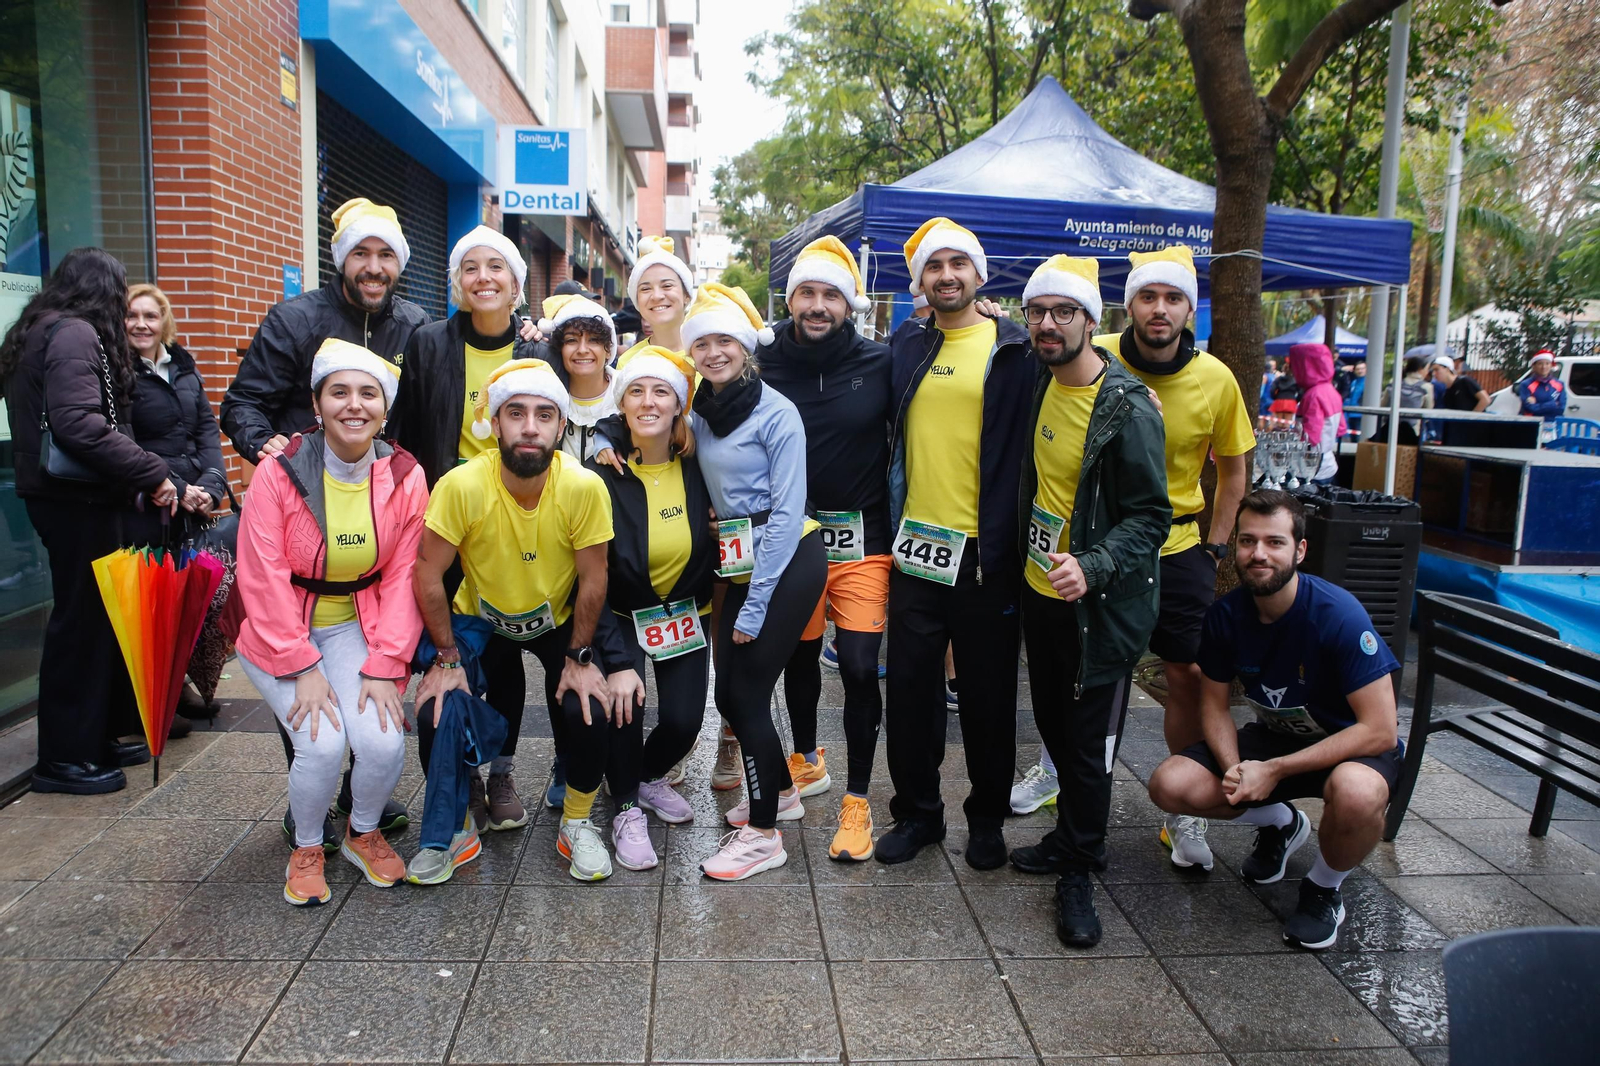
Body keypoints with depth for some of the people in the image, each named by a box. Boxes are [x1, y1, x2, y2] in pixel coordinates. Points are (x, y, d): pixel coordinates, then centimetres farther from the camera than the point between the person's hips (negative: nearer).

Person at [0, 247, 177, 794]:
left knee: (93, 618, 15)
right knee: (82, 620, -2)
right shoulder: (76, 334, -13)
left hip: (59, 496, 10)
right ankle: (65, 758, 7)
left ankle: (95, 738, 25)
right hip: (78, 502, -10)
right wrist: (152, 472, -21)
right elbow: (78, 425, -25)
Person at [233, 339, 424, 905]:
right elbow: (264, 578, -14)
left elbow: (404, 577, -7)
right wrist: (303, 667, -19)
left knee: (384, 741, -18)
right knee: (322, 743, -21)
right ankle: (307, 847, 11)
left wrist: (384, 666, -14)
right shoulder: (278, 473, -14)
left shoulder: (405, 477, -7)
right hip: (283, 637, -2)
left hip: (359, 629, 2)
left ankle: (363, 832, 15)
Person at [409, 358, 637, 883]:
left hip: (558, 619, 0)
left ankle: (578, 824, 11)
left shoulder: (584, 487, -27)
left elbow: (592, 580, -15)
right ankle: (454, 831, 13)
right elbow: (427, 576, -18)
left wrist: (579, 658, -11)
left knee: (590, 713, -19)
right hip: (478, 618, 0)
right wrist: (447, 658, -14)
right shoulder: (462, 486, -28)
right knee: (436, 715, -15)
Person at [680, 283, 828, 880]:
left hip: (789, 563, -7)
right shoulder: (700, 412, 9)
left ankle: (764, 834, 11)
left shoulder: (776, 413, -11)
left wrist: (755, 604, -15)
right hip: (739, 565, 7)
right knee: (731, 693, 9)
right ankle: (782, 792, 34)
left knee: (746, 692, -5)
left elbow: (787, 513, -14)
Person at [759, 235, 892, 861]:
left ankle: (857, 800, 13)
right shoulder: (765, 363, 0)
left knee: (860, 667, -5)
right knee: (799, 654, 15)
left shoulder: (880, 364, -3)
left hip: (863, 539, -2)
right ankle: (807, 761, 41)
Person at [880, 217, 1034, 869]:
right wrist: (887, 531, 9)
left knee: (988, 696, 10)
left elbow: (1026, 450, -4)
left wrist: (1010, 543, -8)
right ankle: (917, 812, 27)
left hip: (984, 553, -3)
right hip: (916, 549, 4)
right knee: (910, 691, 10)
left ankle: (987, 817, 28)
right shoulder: (905, 349, 9)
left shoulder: (1014, 351, -3)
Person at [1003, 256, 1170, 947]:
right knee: (1053, 723, 19)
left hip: (1101, 604, -7)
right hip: (1039, 589, 7)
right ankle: (1075, 838, 38)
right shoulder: (1042, 384, 4)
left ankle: (1077, 872, 19)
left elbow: (1151, 516, -19)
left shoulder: (1128, 408, -18)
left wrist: (1092, 567, -30)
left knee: (1089, 741, 2)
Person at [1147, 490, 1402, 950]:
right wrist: (1233, 769, -21)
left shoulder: (1338, 614, -27)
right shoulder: (1226, 614, -12)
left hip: (1351, 747, -4)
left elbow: (1379, 731, -27)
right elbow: (1215, 704, 0)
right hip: (1274, 735, 5)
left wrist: (1274, 770, -28)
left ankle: (1324, 888, -5)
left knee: (1356, 792, -41)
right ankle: (1280, 822, 16)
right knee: (1169, 785, -16)